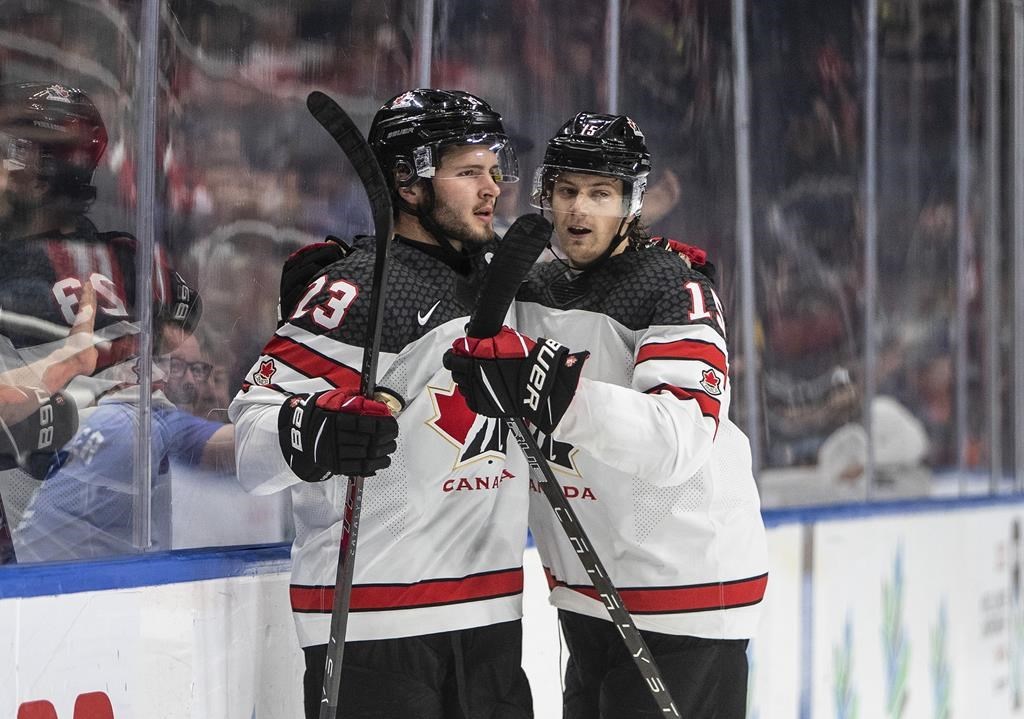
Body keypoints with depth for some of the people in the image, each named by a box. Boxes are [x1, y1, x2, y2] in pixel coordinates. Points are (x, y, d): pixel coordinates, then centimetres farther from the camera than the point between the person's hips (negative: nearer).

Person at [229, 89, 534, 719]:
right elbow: (255, 421, -19)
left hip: (490, 617, 8)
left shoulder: (499, 276, 13)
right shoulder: (360, 289, -13)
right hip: (376, 622, -8)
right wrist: (313, 434, -38)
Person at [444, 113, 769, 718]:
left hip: (685, 585, -8)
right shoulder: (533, 290, 8)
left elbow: (677, 440, -30)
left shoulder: (678, 290, -16)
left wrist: (556, 391, -43)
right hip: (585, 593, 8)